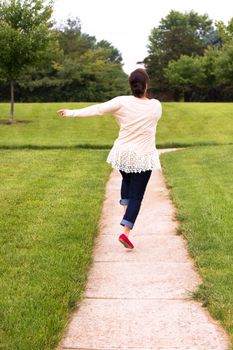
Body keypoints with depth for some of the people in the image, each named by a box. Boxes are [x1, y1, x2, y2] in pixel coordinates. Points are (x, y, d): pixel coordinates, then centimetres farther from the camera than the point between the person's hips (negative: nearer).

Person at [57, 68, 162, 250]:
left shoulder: (122, 102, -11)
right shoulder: (156, 106, -7)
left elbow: (96, 109, -10)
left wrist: (72, 113, 0)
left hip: (123, 152, 2)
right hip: (143, 157, -2)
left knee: (126, 180, 34)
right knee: (137, 195, 1)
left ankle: (125, 208, 28)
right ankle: (126, 232, -9)